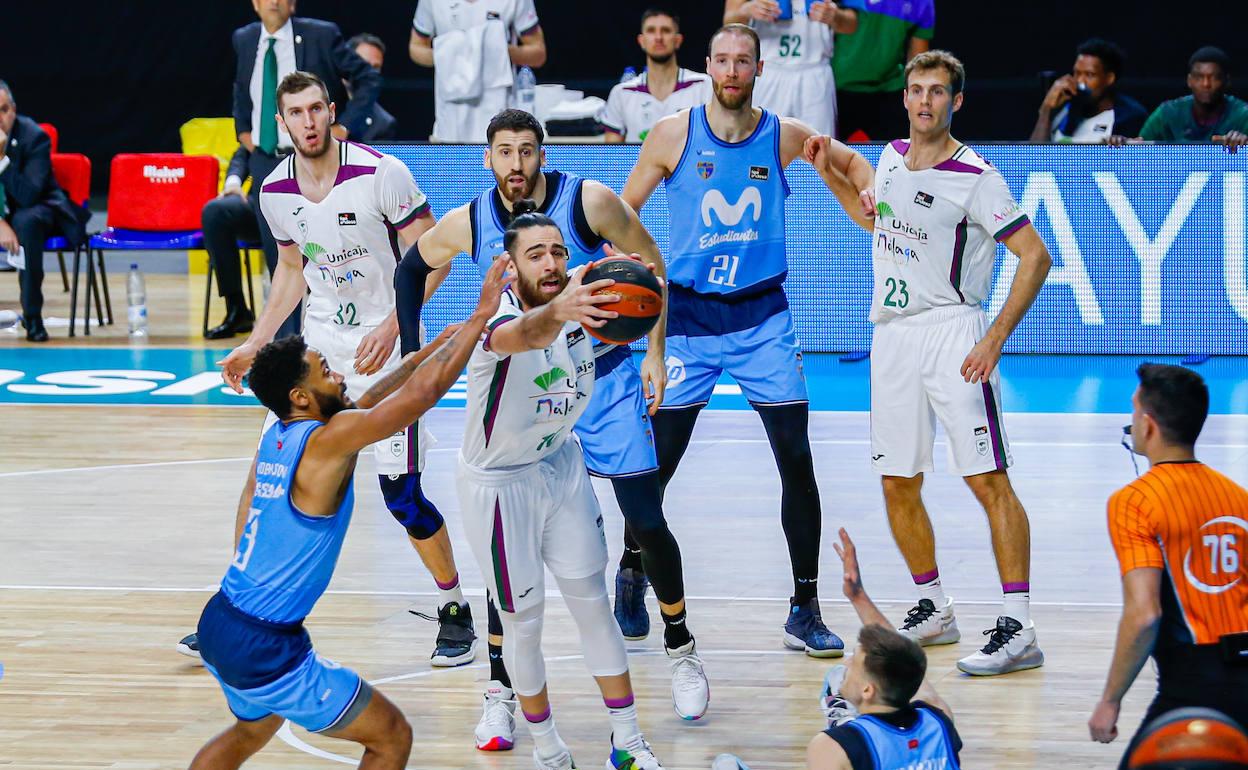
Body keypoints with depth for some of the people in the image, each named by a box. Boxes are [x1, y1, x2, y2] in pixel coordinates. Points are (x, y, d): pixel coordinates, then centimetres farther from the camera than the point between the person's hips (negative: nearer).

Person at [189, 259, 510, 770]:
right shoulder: (330, 439, -17)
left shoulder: (276, 436, 7)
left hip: (219, 626, 9)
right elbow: (424, 392, -20)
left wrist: (438, 343, 23)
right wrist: (480, 317, -11)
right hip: (265, 650, -9)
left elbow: (370, 400, 21)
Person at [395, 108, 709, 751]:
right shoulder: (467, 224, -11)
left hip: (605, 376, -1)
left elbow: (650, 264, -3)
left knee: (646, 523, -1)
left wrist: (655, 354, -5)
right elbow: (411, 267, 10)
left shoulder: (590, 201, -18)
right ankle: (499, 688, 3)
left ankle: (681, 649, 22)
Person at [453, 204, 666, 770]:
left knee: (593, 602, 8)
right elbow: (524, 334, -55)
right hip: (498, 484, -5)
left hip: (560, 466, 5)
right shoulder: (498, 316, -31)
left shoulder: (582, 295, -13)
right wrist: (559, 309, -79)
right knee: (523, 622, 5)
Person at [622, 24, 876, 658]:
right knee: (656, 464, 2)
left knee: (797, 461, -7)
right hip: (688, 314, -1)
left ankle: (805, 610, 0)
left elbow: (852, 163, 17)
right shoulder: (673, 135, -4)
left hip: (762, 316, 1)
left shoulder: (784, 136, -1)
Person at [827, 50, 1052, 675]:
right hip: (891, 336, 7)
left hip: (952, 331, -7)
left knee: (988, 479, -12)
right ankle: (933, 611, 25)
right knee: (897, 484, 10)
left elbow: (1035, 255, -13)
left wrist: (995, 338, -19)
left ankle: (1019, 628, -15)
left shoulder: (974, 177, -11)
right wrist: (868, 207, 10)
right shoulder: (891, 156, 10)